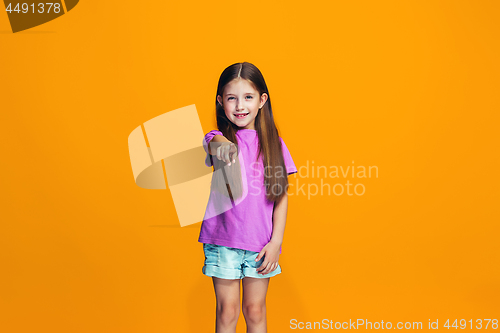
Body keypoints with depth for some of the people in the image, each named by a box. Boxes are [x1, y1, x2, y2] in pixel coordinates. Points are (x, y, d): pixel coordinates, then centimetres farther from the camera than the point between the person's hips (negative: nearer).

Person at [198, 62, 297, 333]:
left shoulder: (273, 143, 2)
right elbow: (215, 145, -30)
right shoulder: (218, 138, -3)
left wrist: (276, 241, -4)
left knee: (255, 310, 12)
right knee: (227, 310, 6)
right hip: (223, 239, -1)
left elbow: (281, 196, 2)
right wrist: (223, 147, -54)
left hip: (261, 242, 2)